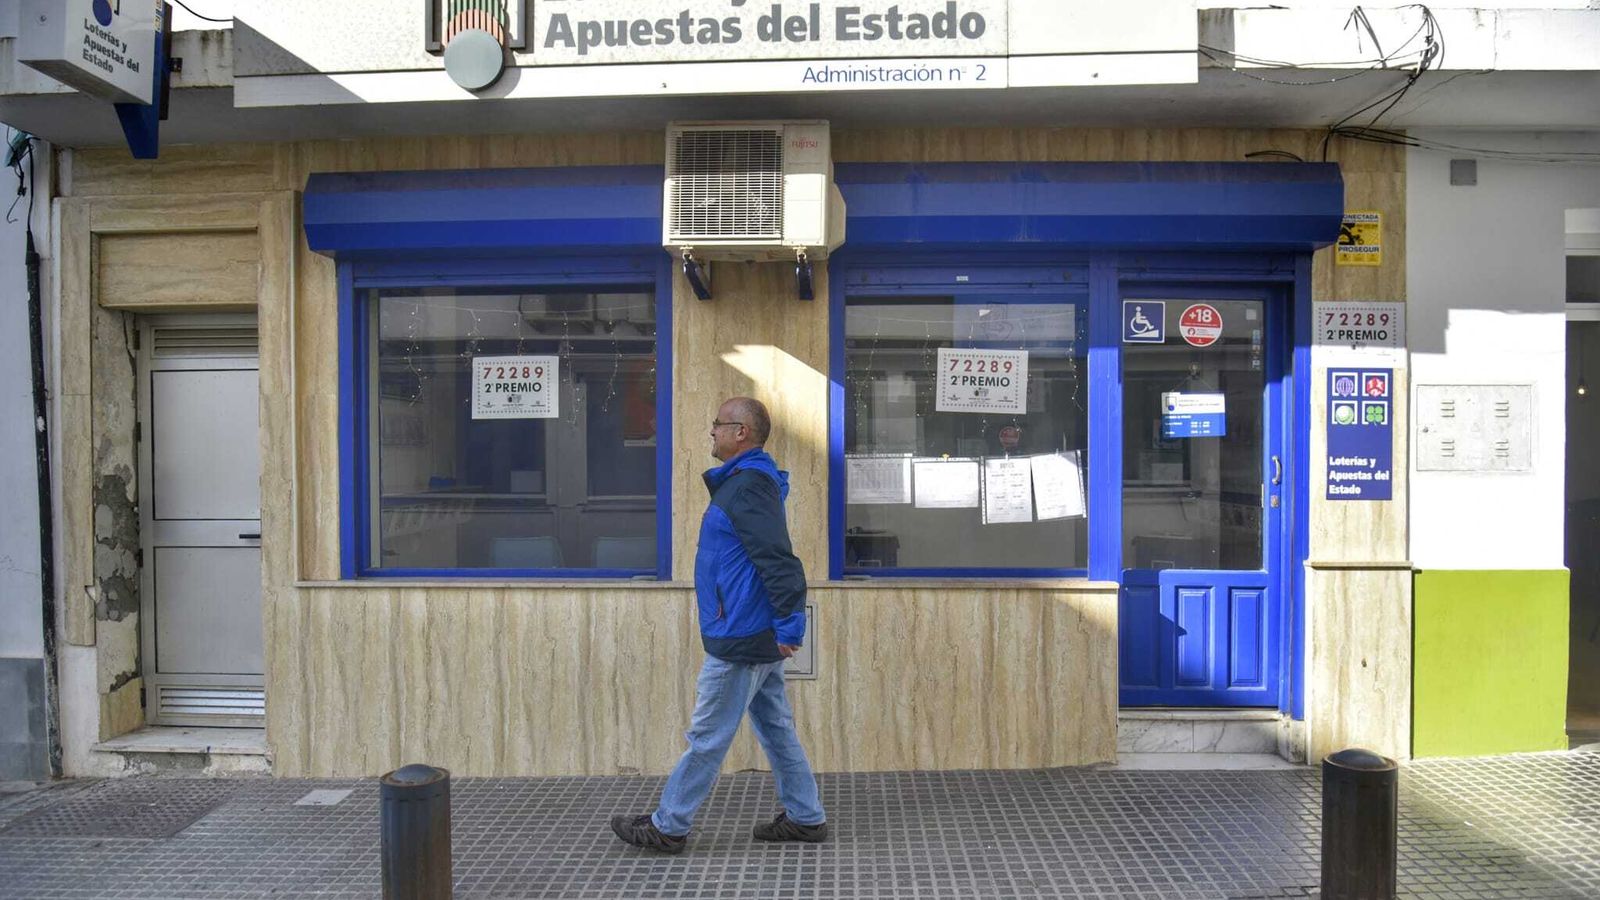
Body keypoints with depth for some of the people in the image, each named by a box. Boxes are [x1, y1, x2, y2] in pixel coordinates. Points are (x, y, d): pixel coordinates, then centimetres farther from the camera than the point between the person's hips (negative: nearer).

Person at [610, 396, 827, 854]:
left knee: (707, 736, 1)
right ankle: (805, 817, 25)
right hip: (759, 638, 11)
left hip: (739, 641, -10)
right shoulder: (749, 480, 14)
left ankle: (668, 826, 13)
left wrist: (788, 625, -25)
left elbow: (777, 560, -26)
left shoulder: (747, 487, -19)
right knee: (776, 728, 16)